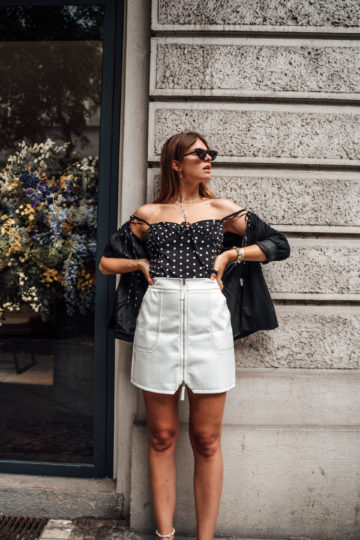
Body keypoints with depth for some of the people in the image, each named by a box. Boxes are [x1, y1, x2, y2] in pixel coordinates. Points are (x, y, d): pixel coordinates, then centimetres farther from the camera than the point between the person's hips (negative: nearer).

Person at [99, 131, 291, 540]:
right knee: (162, 437, 8)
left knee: (206, 440, 5)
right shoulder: (147, 214, 11)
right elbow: (107, 261, 18)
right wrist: (141, 264, 2)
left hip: (208, 319, 0)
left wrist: (232, 253, 4)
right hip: (158, 320, 0)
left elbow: (279, 245, 15)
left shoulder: (222, 209, 12)